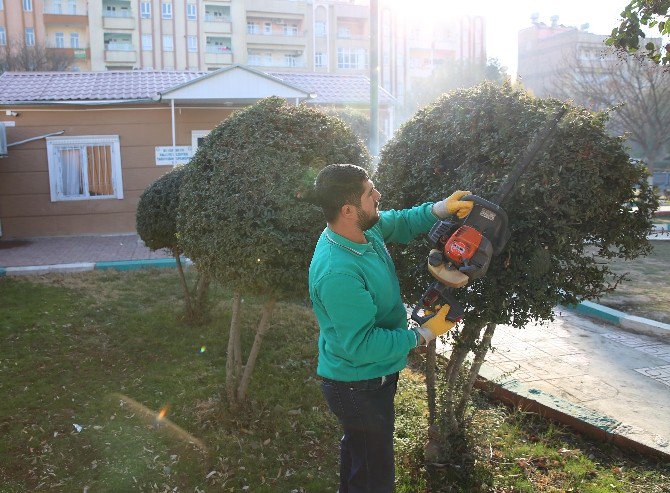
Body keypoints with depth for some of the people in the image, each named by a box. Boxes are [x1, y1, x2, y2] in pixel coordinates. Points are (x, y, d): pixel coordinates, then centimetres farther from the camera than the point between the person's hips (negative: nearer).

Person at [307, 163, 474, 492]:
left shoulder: (366, 229, -10)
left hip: (368, 377, 9)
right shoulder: (338, 272, -37)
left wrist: (439, 209, -8)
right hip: (359, 388, -9)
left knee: (356, 448, 33)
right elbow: (361, 344, -32)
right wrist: (422, 336, -22)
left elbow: (401, 223, 10)